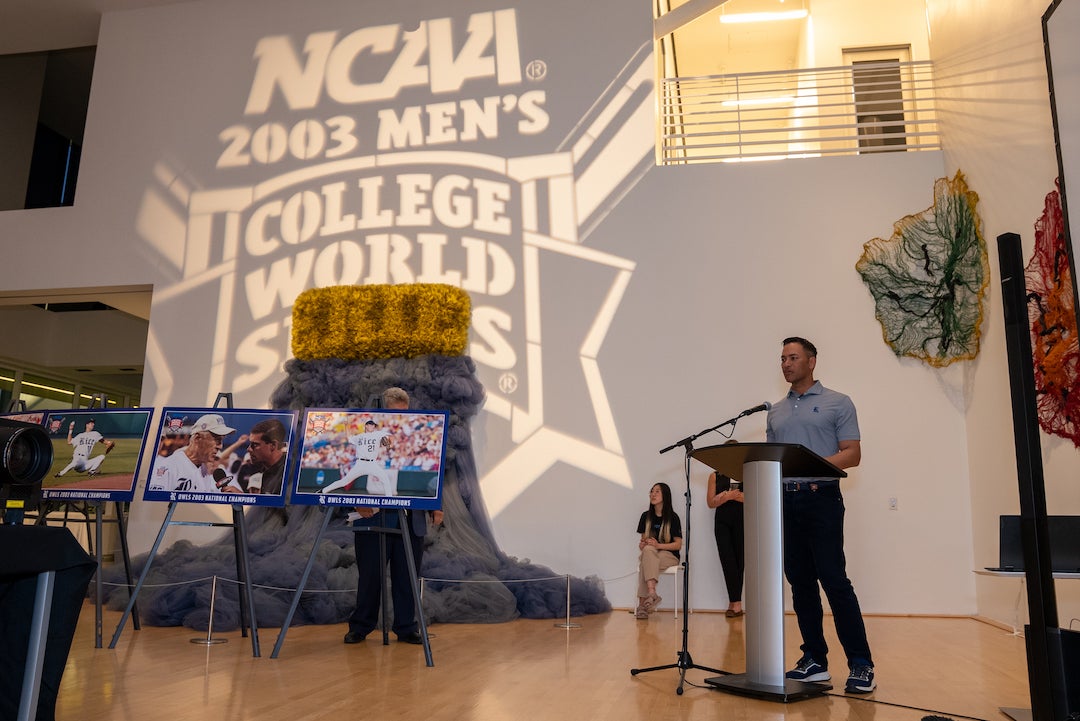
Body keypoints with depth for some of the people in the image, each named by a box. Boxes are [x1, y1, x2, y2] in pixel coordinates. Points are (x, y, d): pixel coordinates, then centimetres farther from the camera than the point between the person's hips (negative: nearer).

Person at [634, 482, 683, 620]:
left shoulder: (672, 517, -3)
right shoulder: (646, 516, 9)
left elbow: (678, 545, -6)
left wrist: (658, 545, -19)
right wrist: (642, 544, -10)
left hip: (669, 556, -3)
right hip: (650, 555, 3)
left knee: (645, 562, -34)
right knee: (647, 549, -35)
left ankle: (642, 603, -37)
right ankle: (652, 595, -45)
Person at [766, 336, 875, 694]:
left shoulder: (837, 403, 3)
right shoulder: (775, 411, 18)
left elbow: (852, 454, -4)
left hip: (821, 499, -5)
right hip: (784, 501, 5)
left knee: (833, 579, -10)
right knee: (800, 582, 7)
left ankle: (860, 663, -3)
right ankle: (815, 659, 14)